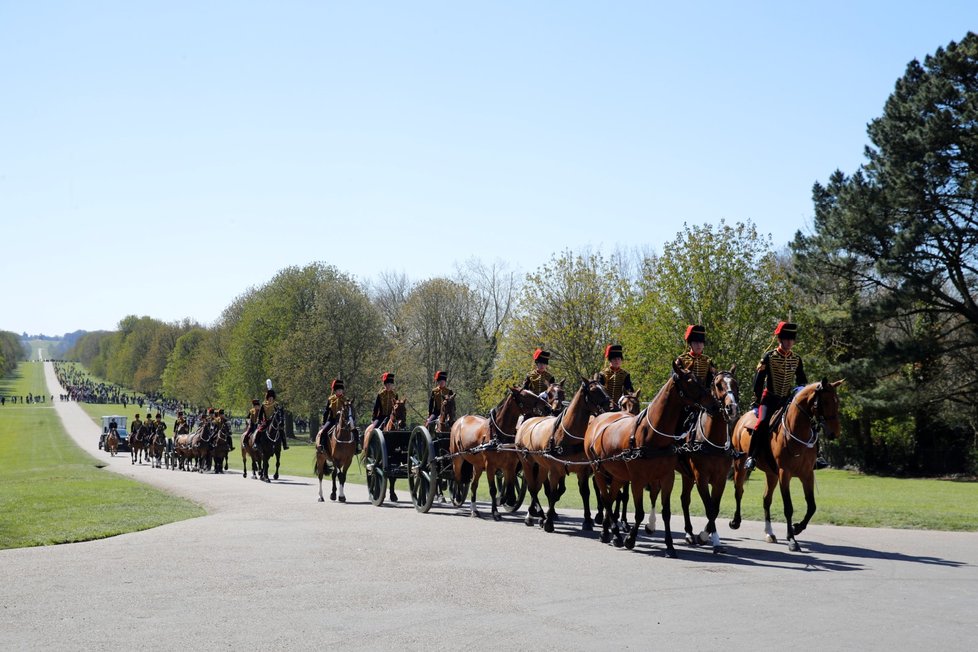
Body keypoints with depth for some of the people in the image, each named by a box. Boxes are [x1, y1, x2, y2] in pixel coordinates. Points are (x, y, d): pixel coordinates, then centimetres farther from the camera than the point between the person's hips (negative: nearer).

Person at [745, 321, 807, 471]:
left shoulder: (797, 359, 5)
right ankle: (751, 457, -19)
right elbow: (759, 379, -6)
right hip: (770, 398, -4)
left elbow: (802, 381, 14)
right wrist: (758, 401, -8)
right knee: (763, 422, -25)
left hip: (788, 399, 4)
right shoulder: (769, 357, -7)